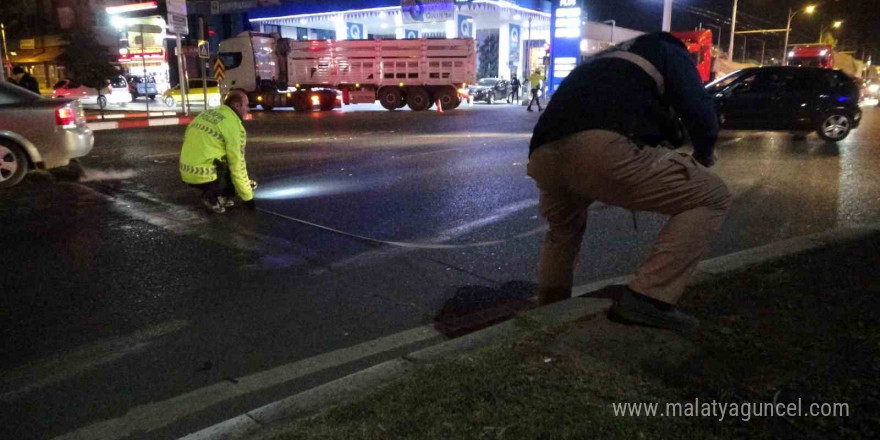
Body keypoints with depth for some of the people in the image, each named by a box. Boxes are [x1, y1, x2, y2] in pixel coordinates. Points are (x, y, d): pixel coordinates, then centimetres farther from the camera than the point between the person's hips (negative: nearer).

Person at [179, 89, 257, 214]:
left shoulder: (206, 114, 12)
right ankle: (212, 197, -3)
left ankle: (211, 194, 12)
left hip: (187, 174, 8)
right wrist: (248, 197, -2)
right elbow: (237, 166, -11)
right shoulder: (233, 125, -11)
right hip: (204, 176, -8)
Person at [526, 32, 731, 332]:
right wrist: (704, 154, 31)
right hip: (604, 149, -7)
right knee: (713, 198, 9)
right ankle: (647, 299, -5)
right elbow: (698, 109, 10)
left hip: (543, 155, 7)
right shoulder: (667, 51, 26)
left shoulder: (600, 61, 44)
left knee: (564, 230, 37)